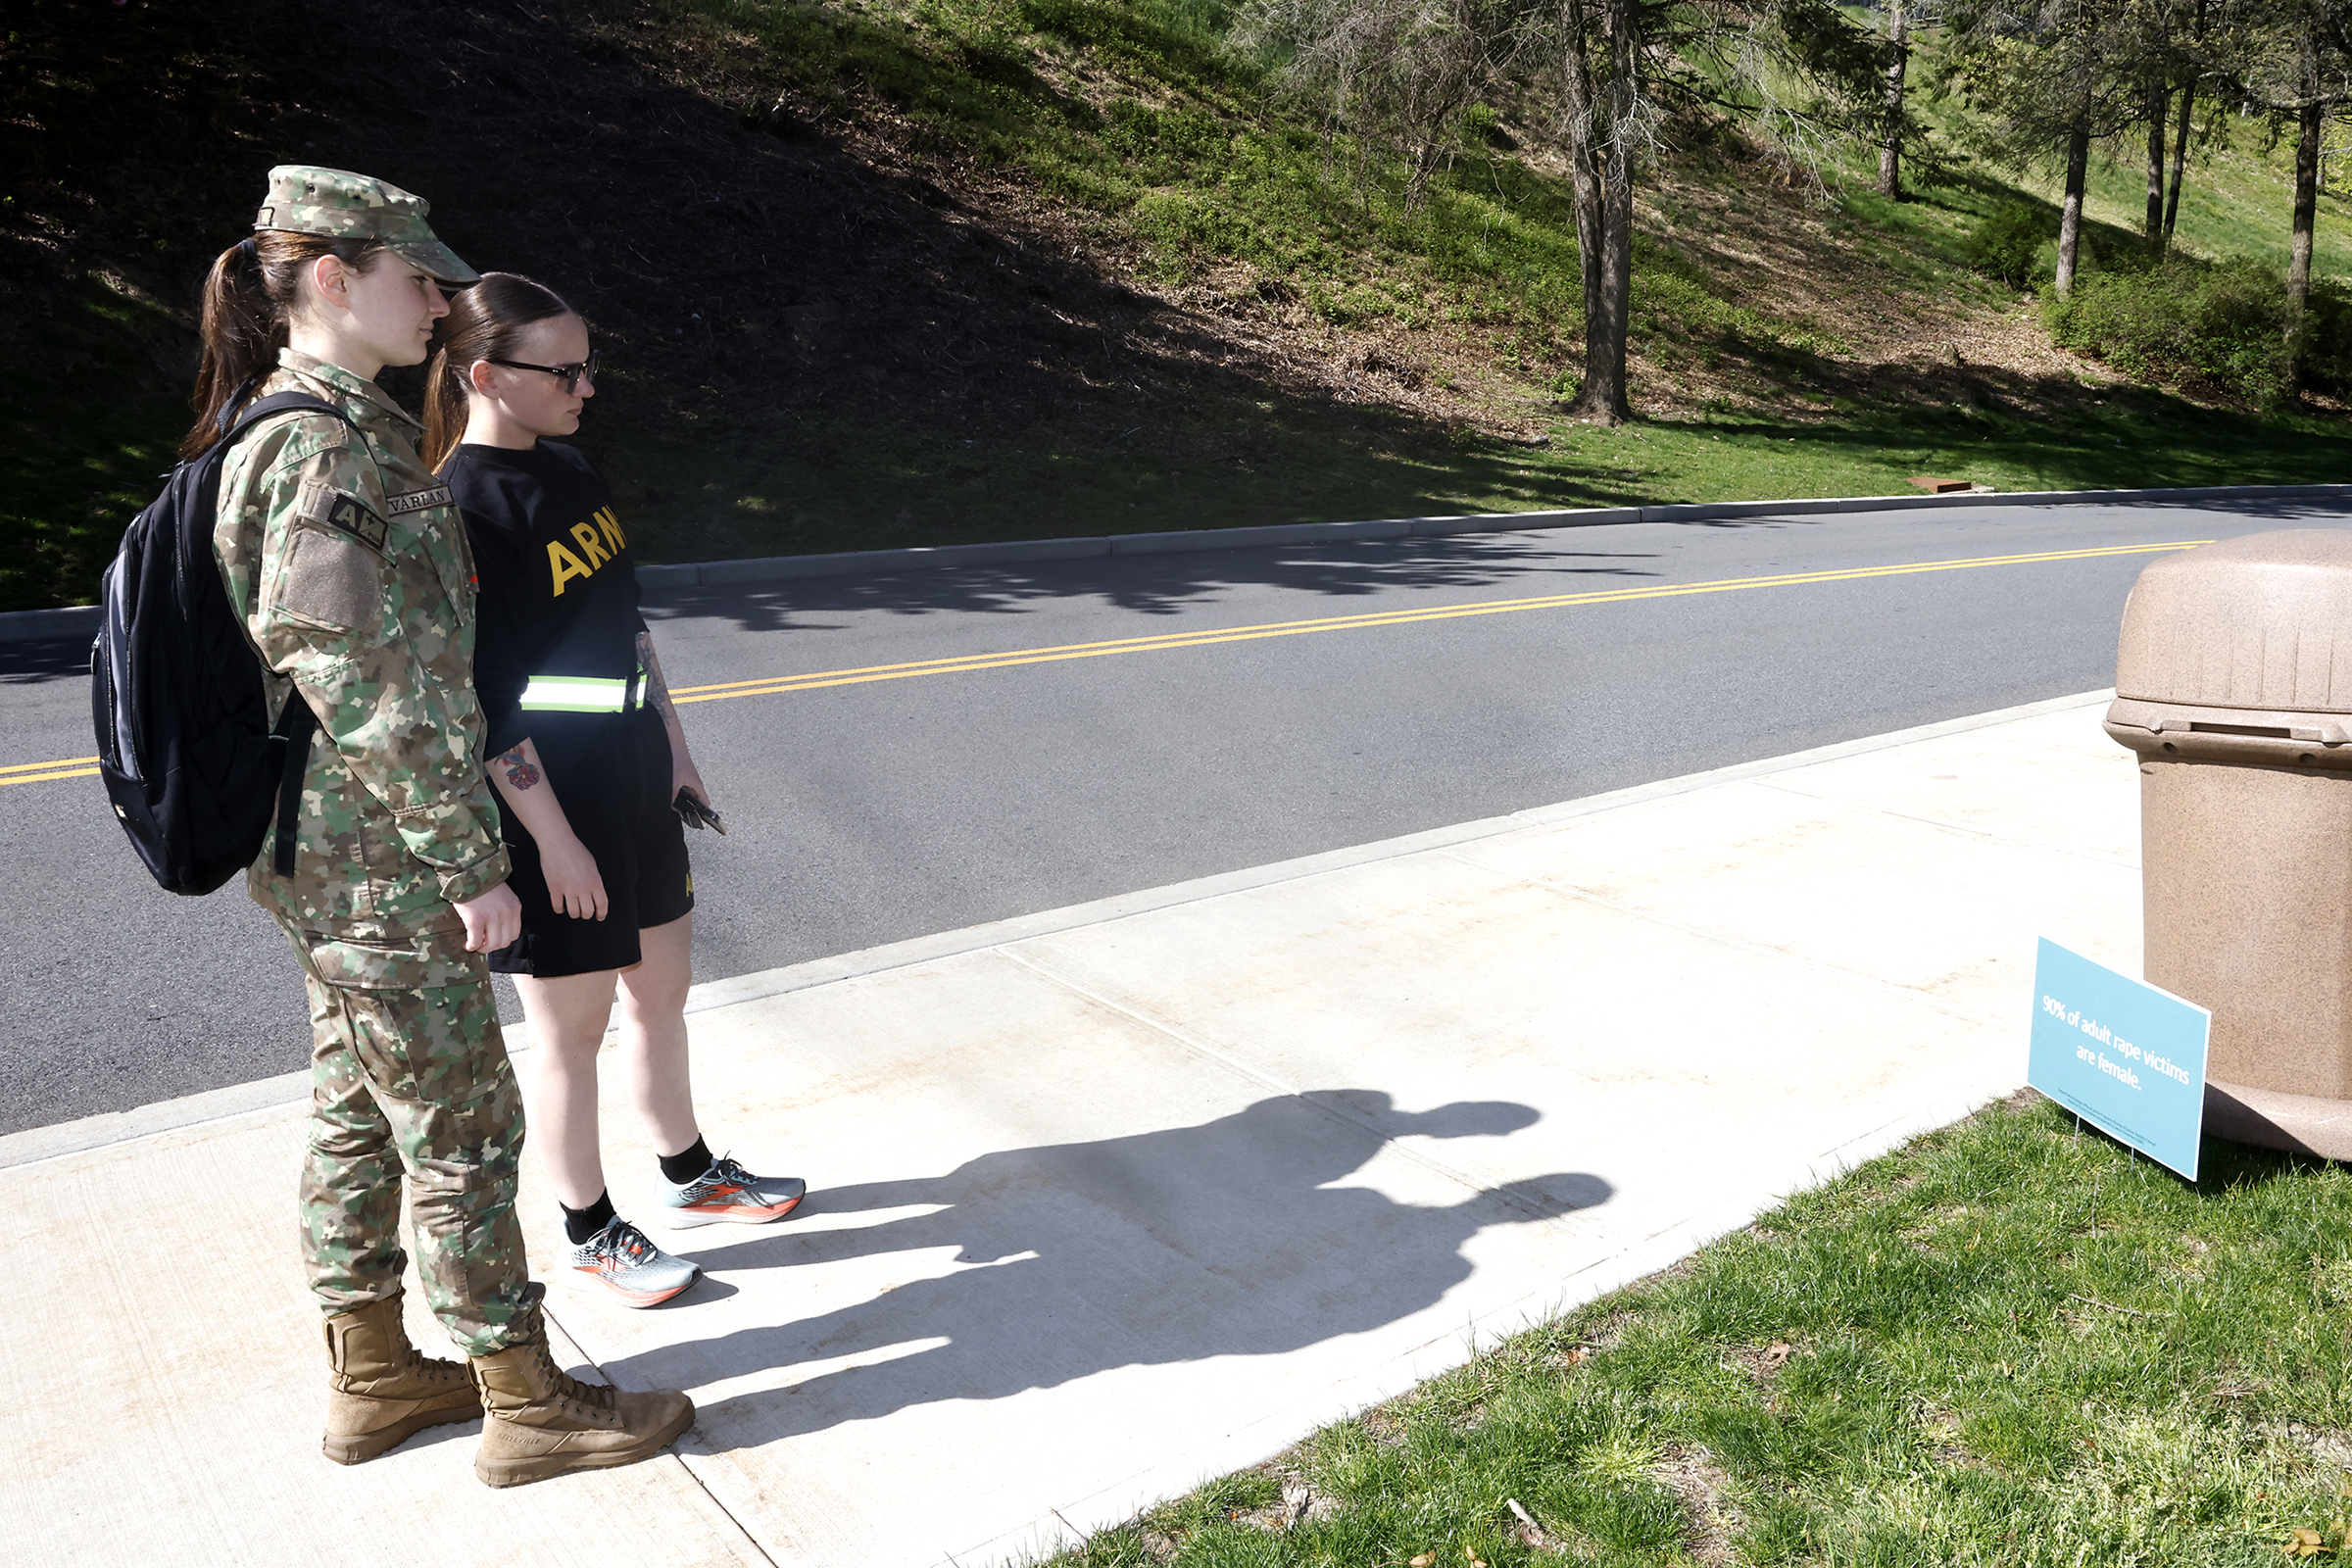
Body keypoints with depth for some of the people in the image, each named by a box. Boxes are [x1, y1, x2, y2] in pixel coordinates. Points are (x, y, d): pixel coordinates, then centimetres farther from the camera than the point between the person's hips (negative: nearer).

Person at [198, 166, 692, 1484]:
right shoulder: (326, 451, -21)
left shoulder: (329, 433, 12)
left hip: (334, 864, 10)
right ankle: (527, 1403, 19)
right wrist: (473, 861, -18)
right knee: (464, 1129, 3)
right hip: (384, 867, -10)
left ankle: (371, 1375, 35)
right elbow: (360, 688, -25)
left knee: (362, 1111, 19)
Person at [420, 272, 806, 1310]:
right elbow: (483, 702, -19)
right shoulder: (462, 511, -18)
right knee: (571, 1027, 7)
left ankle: (689, 1175, 38)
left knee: (662, 989, 19)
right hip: (552, 809, -8)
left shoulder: (568, 472, 8)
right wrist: (554, 839, -18)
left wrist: (675, 749, 16)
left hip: (634, 784, 8)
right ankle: (589, 1234, 25)